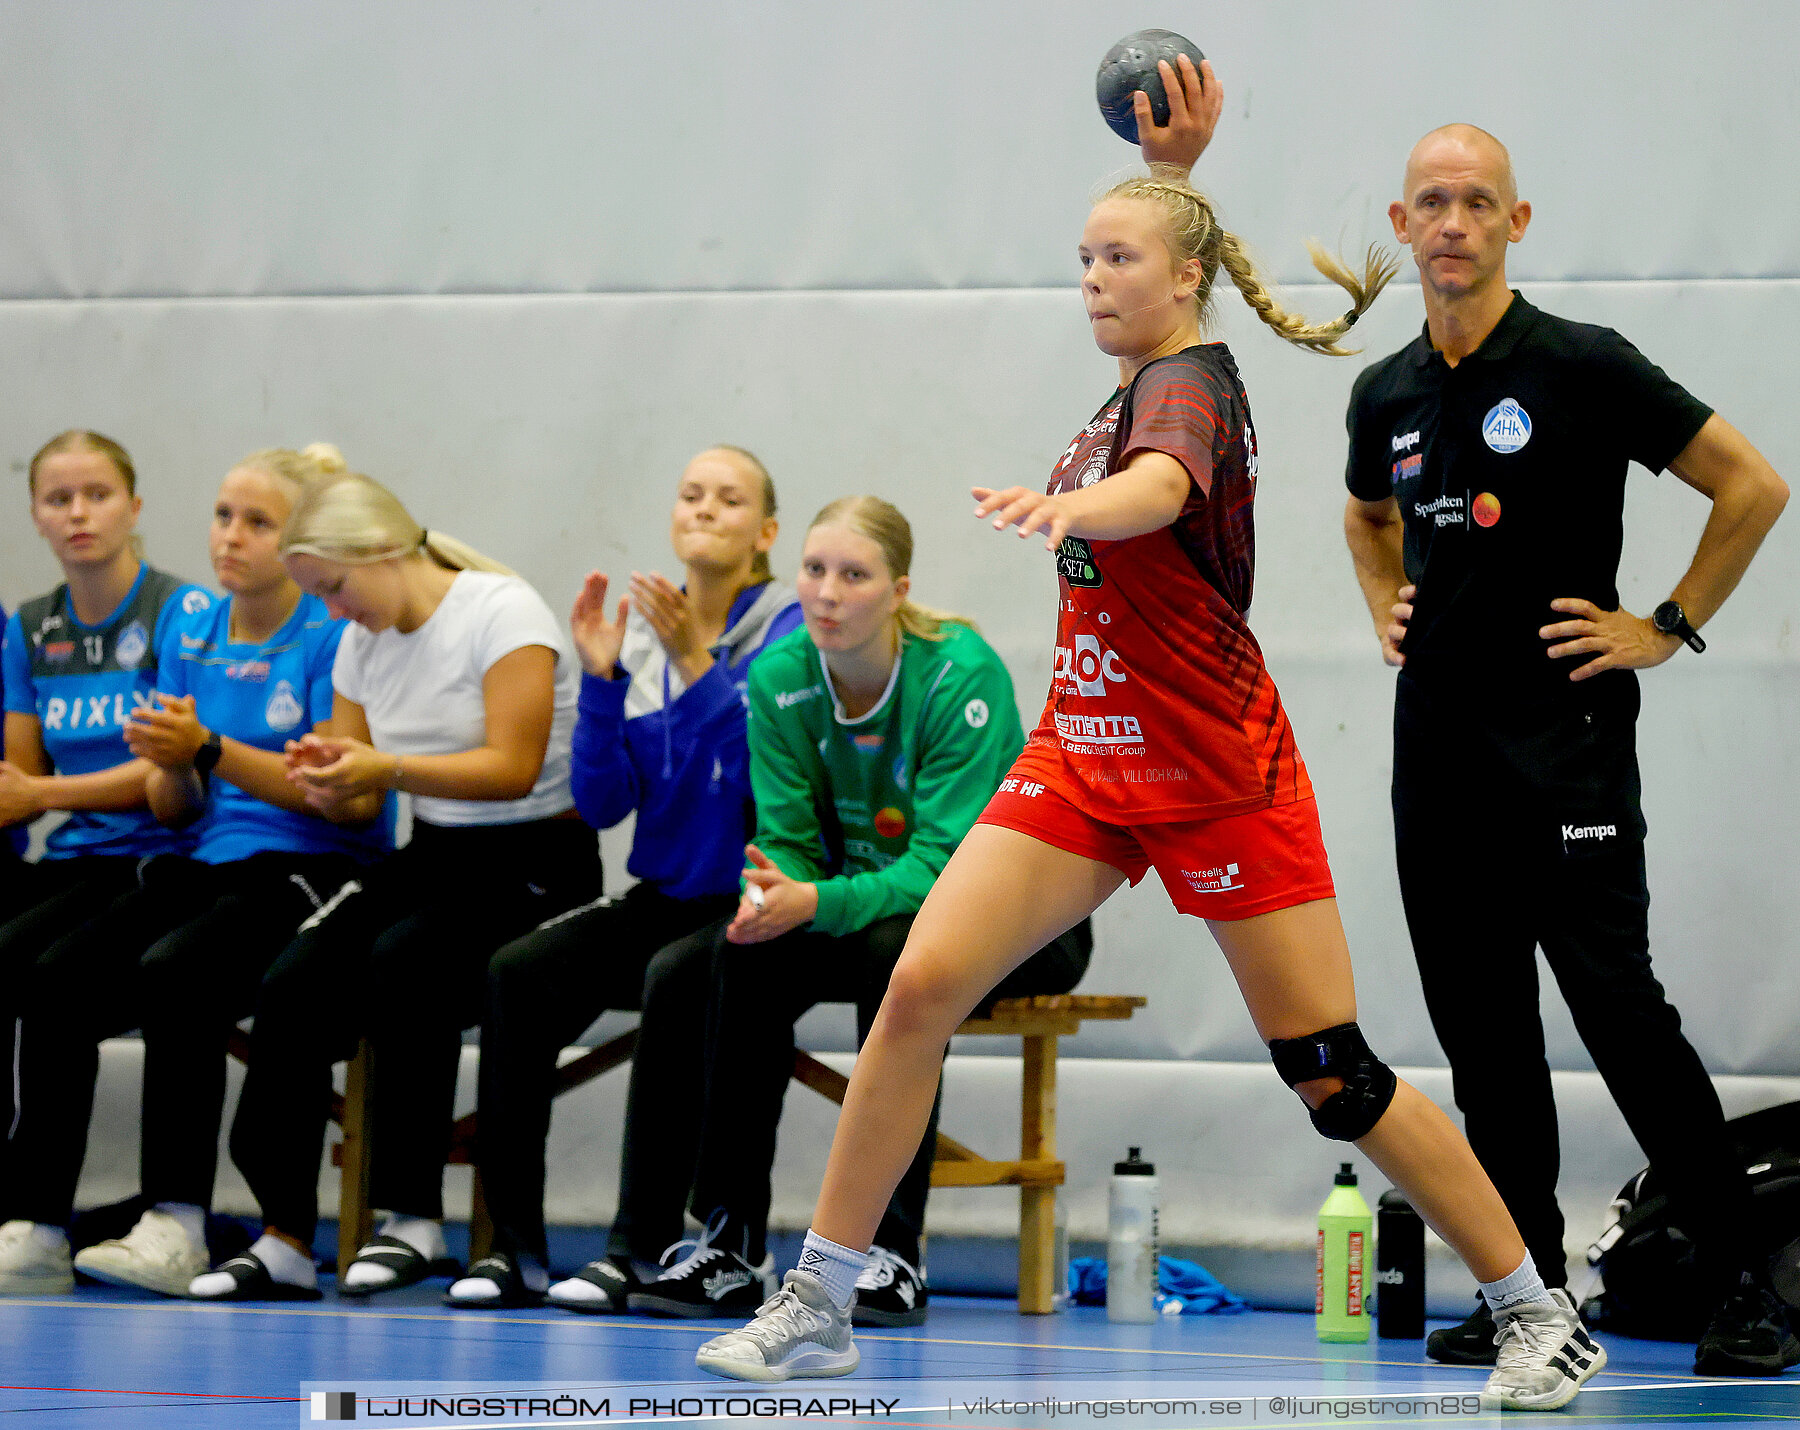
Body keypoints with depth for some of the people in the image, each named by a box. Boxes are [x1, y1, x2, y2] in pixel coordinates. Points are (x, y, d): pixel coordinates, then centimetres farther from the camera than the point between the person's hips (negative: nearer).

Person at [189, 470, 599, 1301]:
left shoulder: (503, 613, -11)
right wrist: (328, 779, -12)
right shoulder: (362, 642, 11)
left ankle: (413, 1221, -25)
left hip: (535, 864, -6)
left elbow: (514, 767, -20)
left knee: (403, 960, -34)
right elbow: (357, 800, 12)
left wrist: (386, 768, -29)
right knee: (292, 985, -20)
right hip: (431, 857, 6)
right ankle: (284, 1237, -19)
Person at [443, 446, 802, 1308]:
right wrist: (601, 679, -8)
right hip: (662, 896, 5)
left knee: (676, 978, -35)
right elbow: (603, 802, 4)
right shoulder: (641, 632, 8)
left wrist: (696, 665, -24)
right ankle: (515, 1245, -18)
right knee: (520, 971, -20)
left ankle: (644, 1248, -26)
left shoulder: (788, 632, -6)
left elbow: (767, 775, -19)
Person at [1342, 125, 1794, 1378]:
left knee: (1619, 1012, -11)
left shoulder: (1583, 368, -7)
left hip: (1566, 743, -6)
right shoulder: (1387, 396, 10)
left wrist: (1668, 629, -6)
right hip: (1436, 744, 6)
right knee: (1483, 1032, 6)